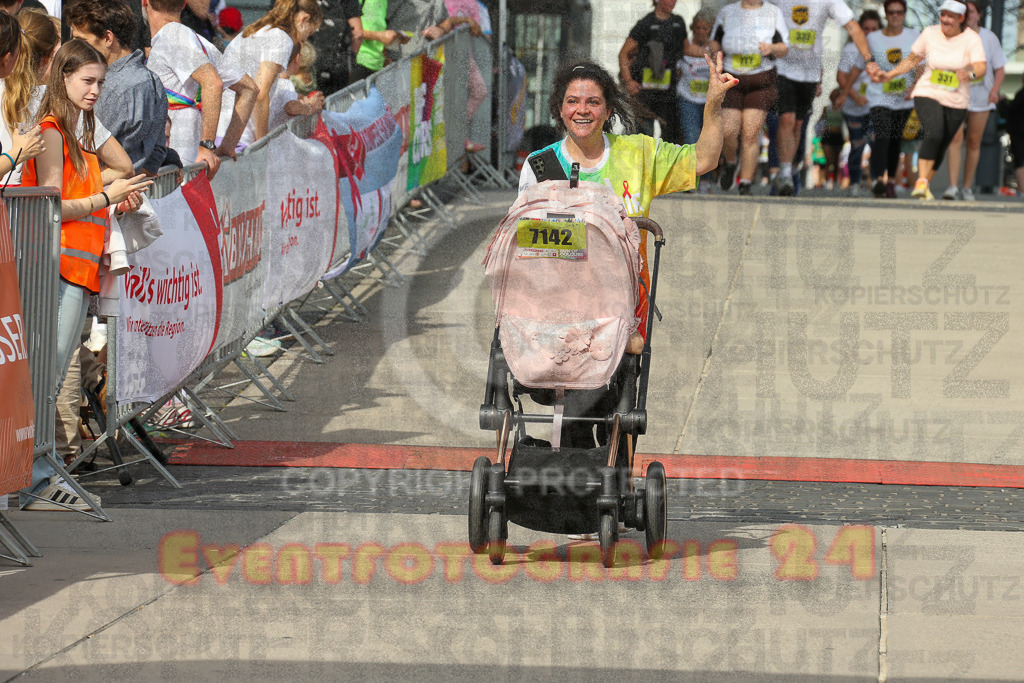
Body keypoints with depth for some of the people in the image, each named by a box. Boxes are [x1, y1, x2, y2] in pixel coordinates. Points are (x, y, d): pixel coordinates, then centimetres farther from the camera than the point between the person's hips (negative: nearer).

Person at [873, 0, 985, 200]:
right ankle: (922, 182, -27)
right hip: (928, 94, -1)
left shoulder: (972, 39, -6)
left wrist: (970, 74, -41)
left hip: (956, 101, 1)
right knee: (934, 135, -26)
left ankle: (924, 186, 25)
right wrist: (890, 75, 10)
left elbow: (981, 67, -19)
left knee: (940, 147, 7)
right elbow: (912, 60, 15)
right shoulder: (929, 33, 0)